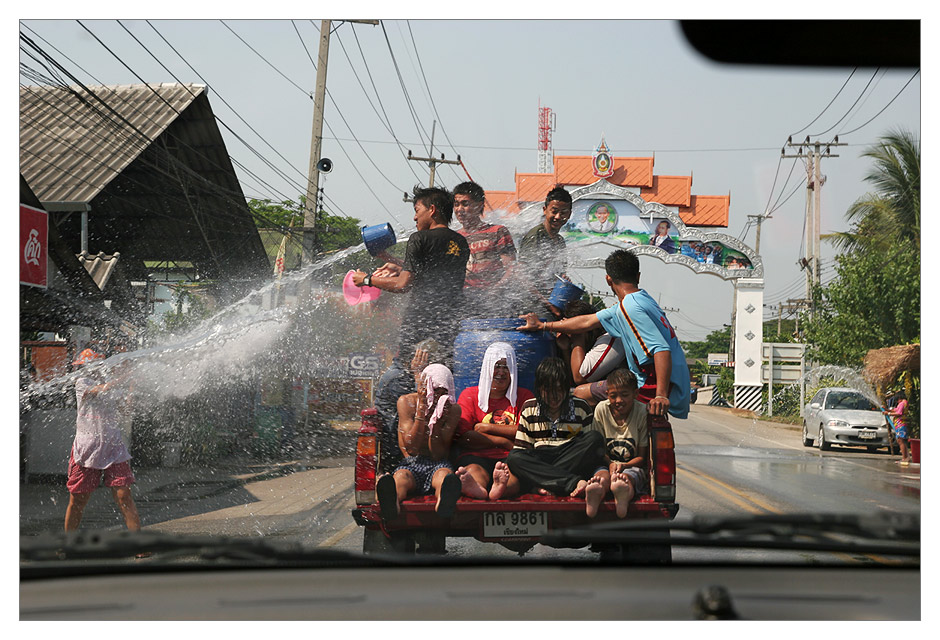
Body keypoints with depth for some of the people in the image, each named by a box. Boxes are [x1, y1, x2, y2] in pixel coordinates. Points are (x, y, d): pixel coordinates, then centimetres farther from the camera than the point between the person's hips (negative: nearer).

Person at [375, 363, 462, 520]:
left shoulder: (453, 409, 0)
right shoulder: (406, 402, 0)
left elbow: (437, 454, -6)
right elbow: (411, 448, -10)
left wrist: (436, 419, -18)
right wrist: (422, 409, -16)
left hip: (438, 465, 0)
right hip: (411, 463, 0)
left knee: (444, 475, -36)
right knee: (401, 477, -36)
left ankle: (443, 504, -75)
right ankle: (391, 504, -74)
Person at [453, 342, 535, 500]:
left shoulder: (524, 396, 23)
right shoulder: (470, 395, 19)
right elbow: (462, 438, 4)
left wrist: (488, 428, 1)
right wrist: (506, 443, -2)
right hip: (477, 457, 0)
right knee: (474, 469, -37)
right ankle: (477, 487, -74)